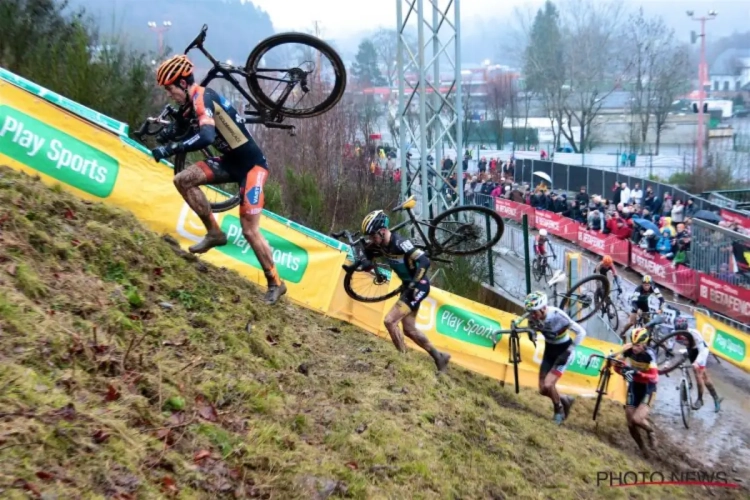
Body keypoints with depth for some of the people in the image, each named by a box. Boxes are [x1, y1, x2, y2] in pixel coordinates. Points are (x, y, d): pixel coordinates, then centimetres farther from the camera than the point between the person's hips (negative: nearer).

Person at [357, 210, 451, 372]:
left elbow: (424, 261, -31)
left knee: (390, 321, -15)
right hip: (409, 285, 9)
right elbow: (367, 252, 19)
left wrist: (414, 284, -33)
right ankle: (439, 357, 29)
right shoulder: (381, 245, -1)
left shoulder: (399, 243, -26)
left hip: (419, 286, -9)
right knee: (409, 330, 15)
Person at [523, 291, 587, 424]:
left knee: (548, 385, -18)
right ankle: (565, 400, 32)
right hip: (549, 350, 6)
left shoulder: (558, 315, -32)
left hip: (563, 350, -5)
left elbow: (581, 332, -24)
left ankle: (559, 409, 11)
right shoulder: (533, 316, -18)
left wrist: (568, 352, -22)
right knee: (543, 390, 4)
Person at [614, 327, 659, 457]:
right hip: (633, 386, 4)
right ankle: (642, 449, 28)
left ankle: (650, 430, 11)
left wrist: (637, 373, -51)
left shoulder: (650, 354, -26)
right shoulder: (628, 349, -15)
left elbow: (654, 376, -37)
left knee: (637, 419, -23)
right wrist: (622, 370, -30)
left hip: (647, 388, -4)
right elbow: (617, 364, -7)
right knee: (630, 424, 4)